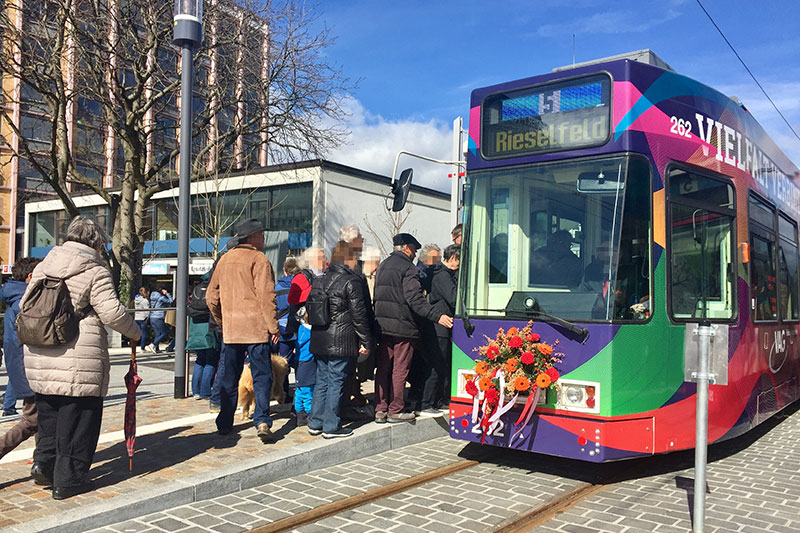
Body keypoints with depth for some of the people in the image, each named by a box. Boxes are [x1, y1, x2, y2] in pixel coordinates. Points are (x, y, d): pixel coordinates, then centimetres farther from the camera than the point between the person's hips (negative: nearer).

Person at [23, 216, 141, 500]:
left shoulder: (44, 266, 13)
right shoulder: (95, 271, -8)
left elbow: (25, 305, 18)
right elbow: (111, 312, -14)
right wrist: (135, 333, 2)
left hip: (39, 356, 7)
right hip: (78, 358, -7)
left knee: (49, 413, 24)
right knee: (77, 418, 4)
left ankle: (44, 461, 19)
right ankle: (68, 479, 10)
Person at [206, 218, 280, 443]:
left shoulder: (224, 259, 11)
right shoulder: (259, 259, -8)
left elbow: (211, 296, 14)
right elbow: (266, 296, -14)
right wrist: (274, 326, -9)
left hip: (230, 329, 5)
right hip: (256, 327, -5)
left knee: (228, 377, 13)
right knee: (261, 375, 1)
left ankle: (225, 423, 18)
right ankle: (262, 421, -7)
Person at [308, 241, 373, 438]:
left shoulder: (319, 281, 10)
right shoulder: (352, 281, -11)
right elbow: (358, 314, -12)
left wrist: (318, 332, 20)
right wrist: (366, 341, -6)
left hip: (319, 341, 7)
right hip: (341, 342, -7)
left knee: (321, 381, 15)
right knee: (336, 382, 1)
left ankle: (315, 423, 21)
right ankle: (331, 427, 7)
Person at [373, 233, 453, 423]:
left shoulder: (383, 266, 16)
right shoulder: (408, 268, -10)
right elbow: (415, 299, -21)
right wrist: (437, 317, -23)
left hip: (382, 324, 7)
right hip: (403, 326, -7)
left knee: (382, 368, 10)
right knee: (400, 370, 1)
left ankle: (380, 409, 13)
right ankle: (395, 411, 7)